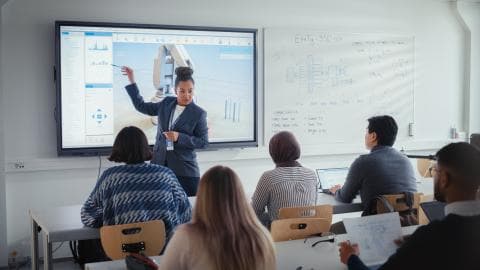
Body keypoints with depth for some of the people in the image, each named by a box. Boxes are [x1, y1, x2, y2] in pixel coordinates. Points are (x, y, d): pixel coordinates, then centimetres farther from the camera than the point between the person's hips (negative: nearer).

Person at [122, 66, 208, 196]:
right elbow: (141, 106, 19)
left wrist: (179, 137, -16)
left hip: (184, 170, -3)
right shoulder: (167, 103, 8)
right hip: (159, 164, 3)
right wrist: (131, 81, 17)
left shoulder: (198, 113, -4)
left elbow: (203, 142, -4)